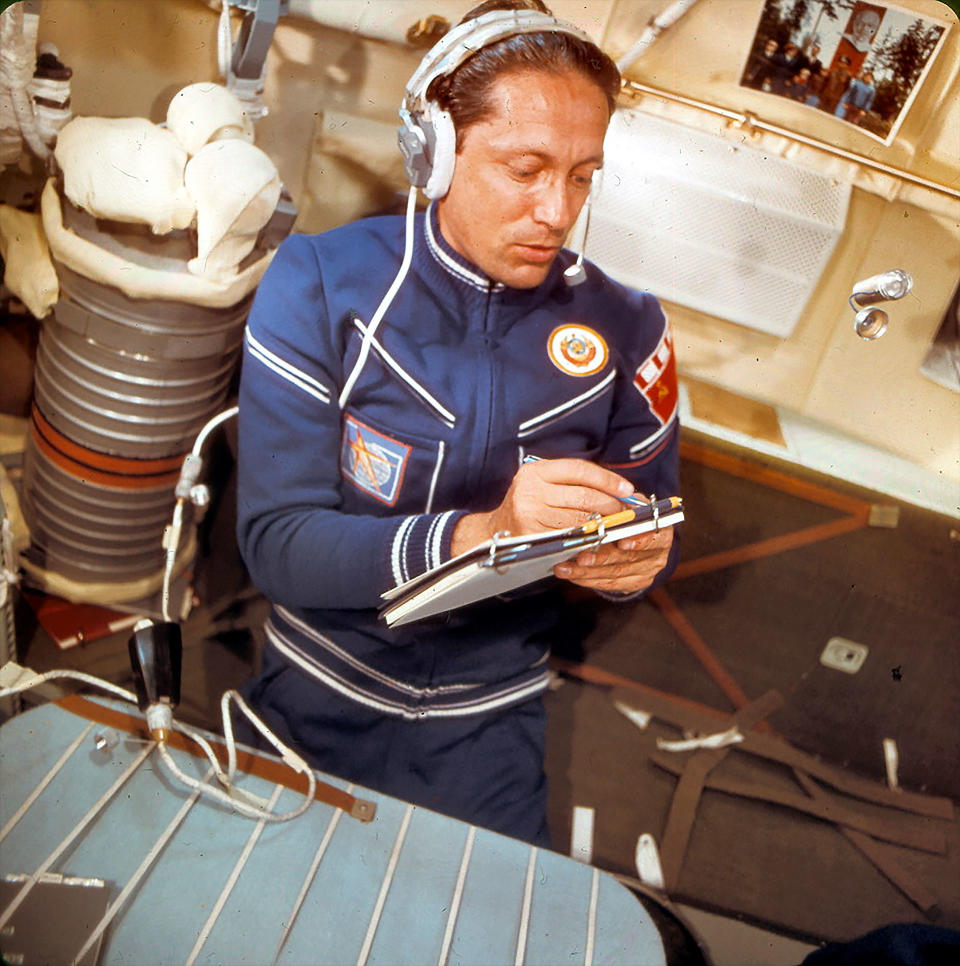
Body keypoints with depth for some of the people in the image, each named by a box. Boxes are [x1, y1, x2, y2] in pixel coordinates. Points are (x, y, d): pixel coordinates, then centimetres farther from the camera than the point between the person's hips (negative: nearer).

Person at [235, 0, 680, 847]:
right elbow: (275, 542, -19)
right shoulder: (321, 280, -13)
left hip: (489, 715, 2)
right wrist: (484, 533, -34)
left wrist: (637, 560, -22)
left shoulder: (625, 329, -6)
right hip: (318, 691, -1)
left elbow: (650, 529, 3)